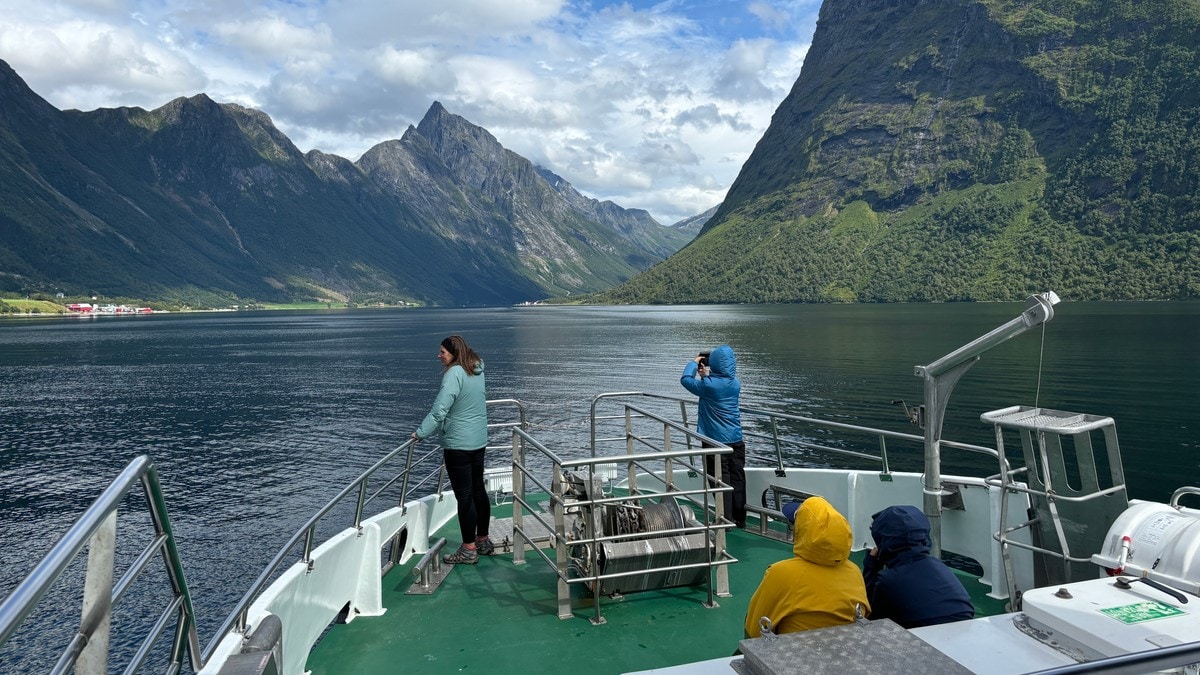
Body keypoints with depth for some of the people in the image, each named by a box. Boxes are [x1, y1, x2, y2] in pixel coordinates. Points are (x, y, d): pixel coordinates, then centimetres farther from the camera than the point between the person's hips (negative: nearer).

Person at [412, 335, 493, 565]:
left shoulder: (454, 374, -18)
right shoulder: (477, 370, 8)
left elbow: (440, 409, -23)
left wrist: (421, 433, -17)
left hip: (458, 444, -9)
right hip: (479, 441, 9)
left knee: (464, 496, -1)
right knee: (478, 490, 16)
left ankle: (469, 550, 6)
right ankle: (483, 541, 27)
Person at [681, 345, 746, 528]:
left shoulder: (708, 385, -17)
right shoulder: (736, 383, 1)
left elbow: (685, 379, -2)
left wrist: (694, 363, 11)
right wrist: (705, 375, 20)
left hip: (716, 441, -5)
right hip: (736, 440, 5)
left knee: (721, 480, 2)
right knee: (737, 478, 11)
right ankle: (740, 519, 21)